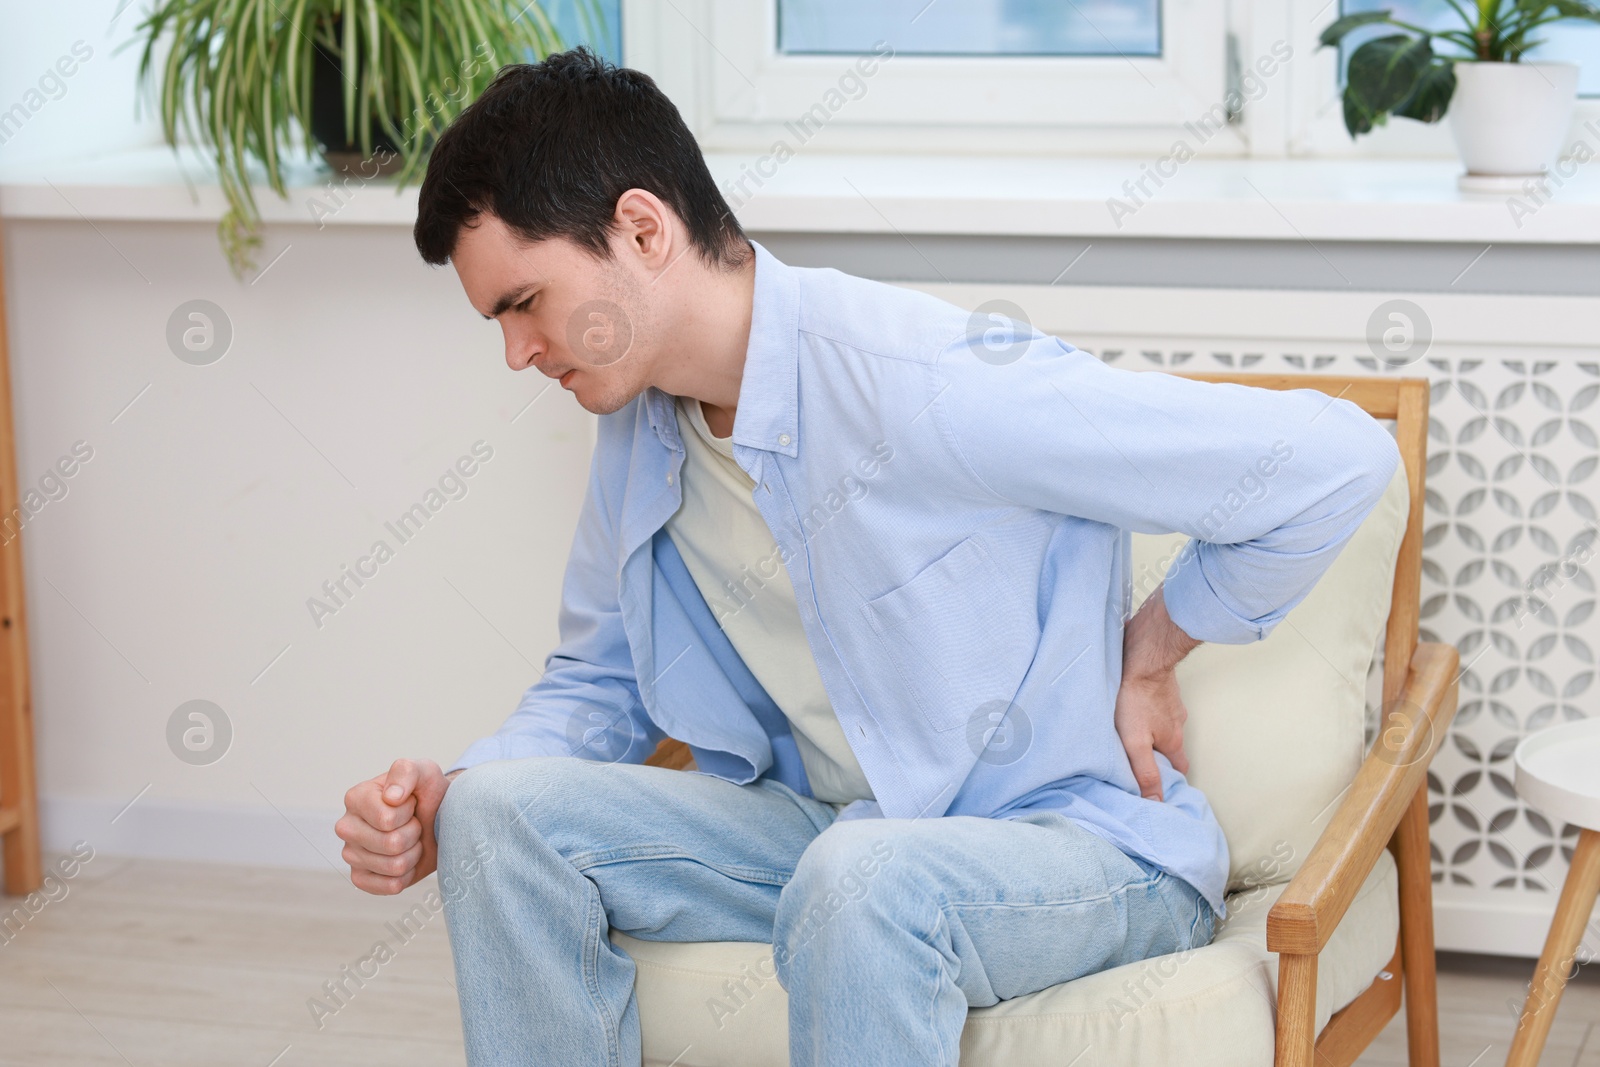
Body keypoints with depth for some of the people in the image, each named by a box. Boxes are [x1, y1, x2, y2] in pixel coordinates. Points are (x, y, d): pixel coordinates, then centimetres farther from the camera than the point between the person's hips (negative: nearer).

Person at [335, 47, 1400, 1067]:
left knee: (861, 880, -39)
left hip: (1084, 842, -7)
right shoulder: (640, 425, 2)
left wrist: (1149, 653, -9)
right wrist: (449, 804, -3)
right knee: (505, 809, -12)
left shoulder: (924, 383, -25)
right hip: (824, 830, 7)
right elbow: (599, 681, 17)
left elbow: (1331, 458, -24)